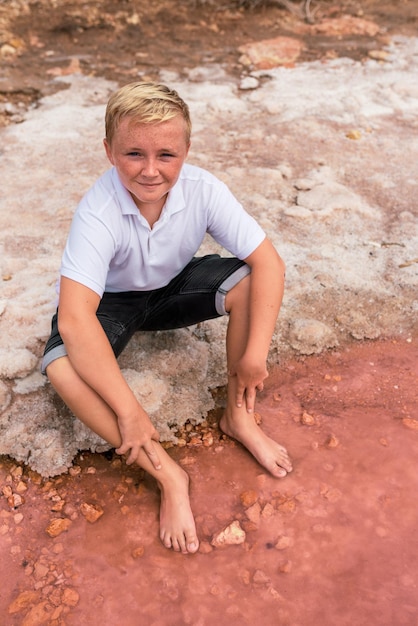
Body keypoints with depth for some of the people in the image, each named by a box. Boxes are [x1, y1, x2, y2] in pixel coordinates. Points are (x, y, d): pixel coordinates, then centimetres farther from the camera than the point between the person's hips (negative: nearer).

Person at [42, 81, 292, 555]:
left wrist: (255, 353, -29)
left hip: (177, 286, 3)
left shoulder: (203, 190, -24)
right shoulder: (97, 212, -33)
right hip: (114, 300, -2)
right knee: (62, 369, -31)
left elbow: (268, 261, -22)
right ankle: (167, 475, -17)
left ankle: (238, 416, -6)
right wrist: (127, 411, -39)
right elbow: (74, 320, -41)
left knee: (248, 281, -24)